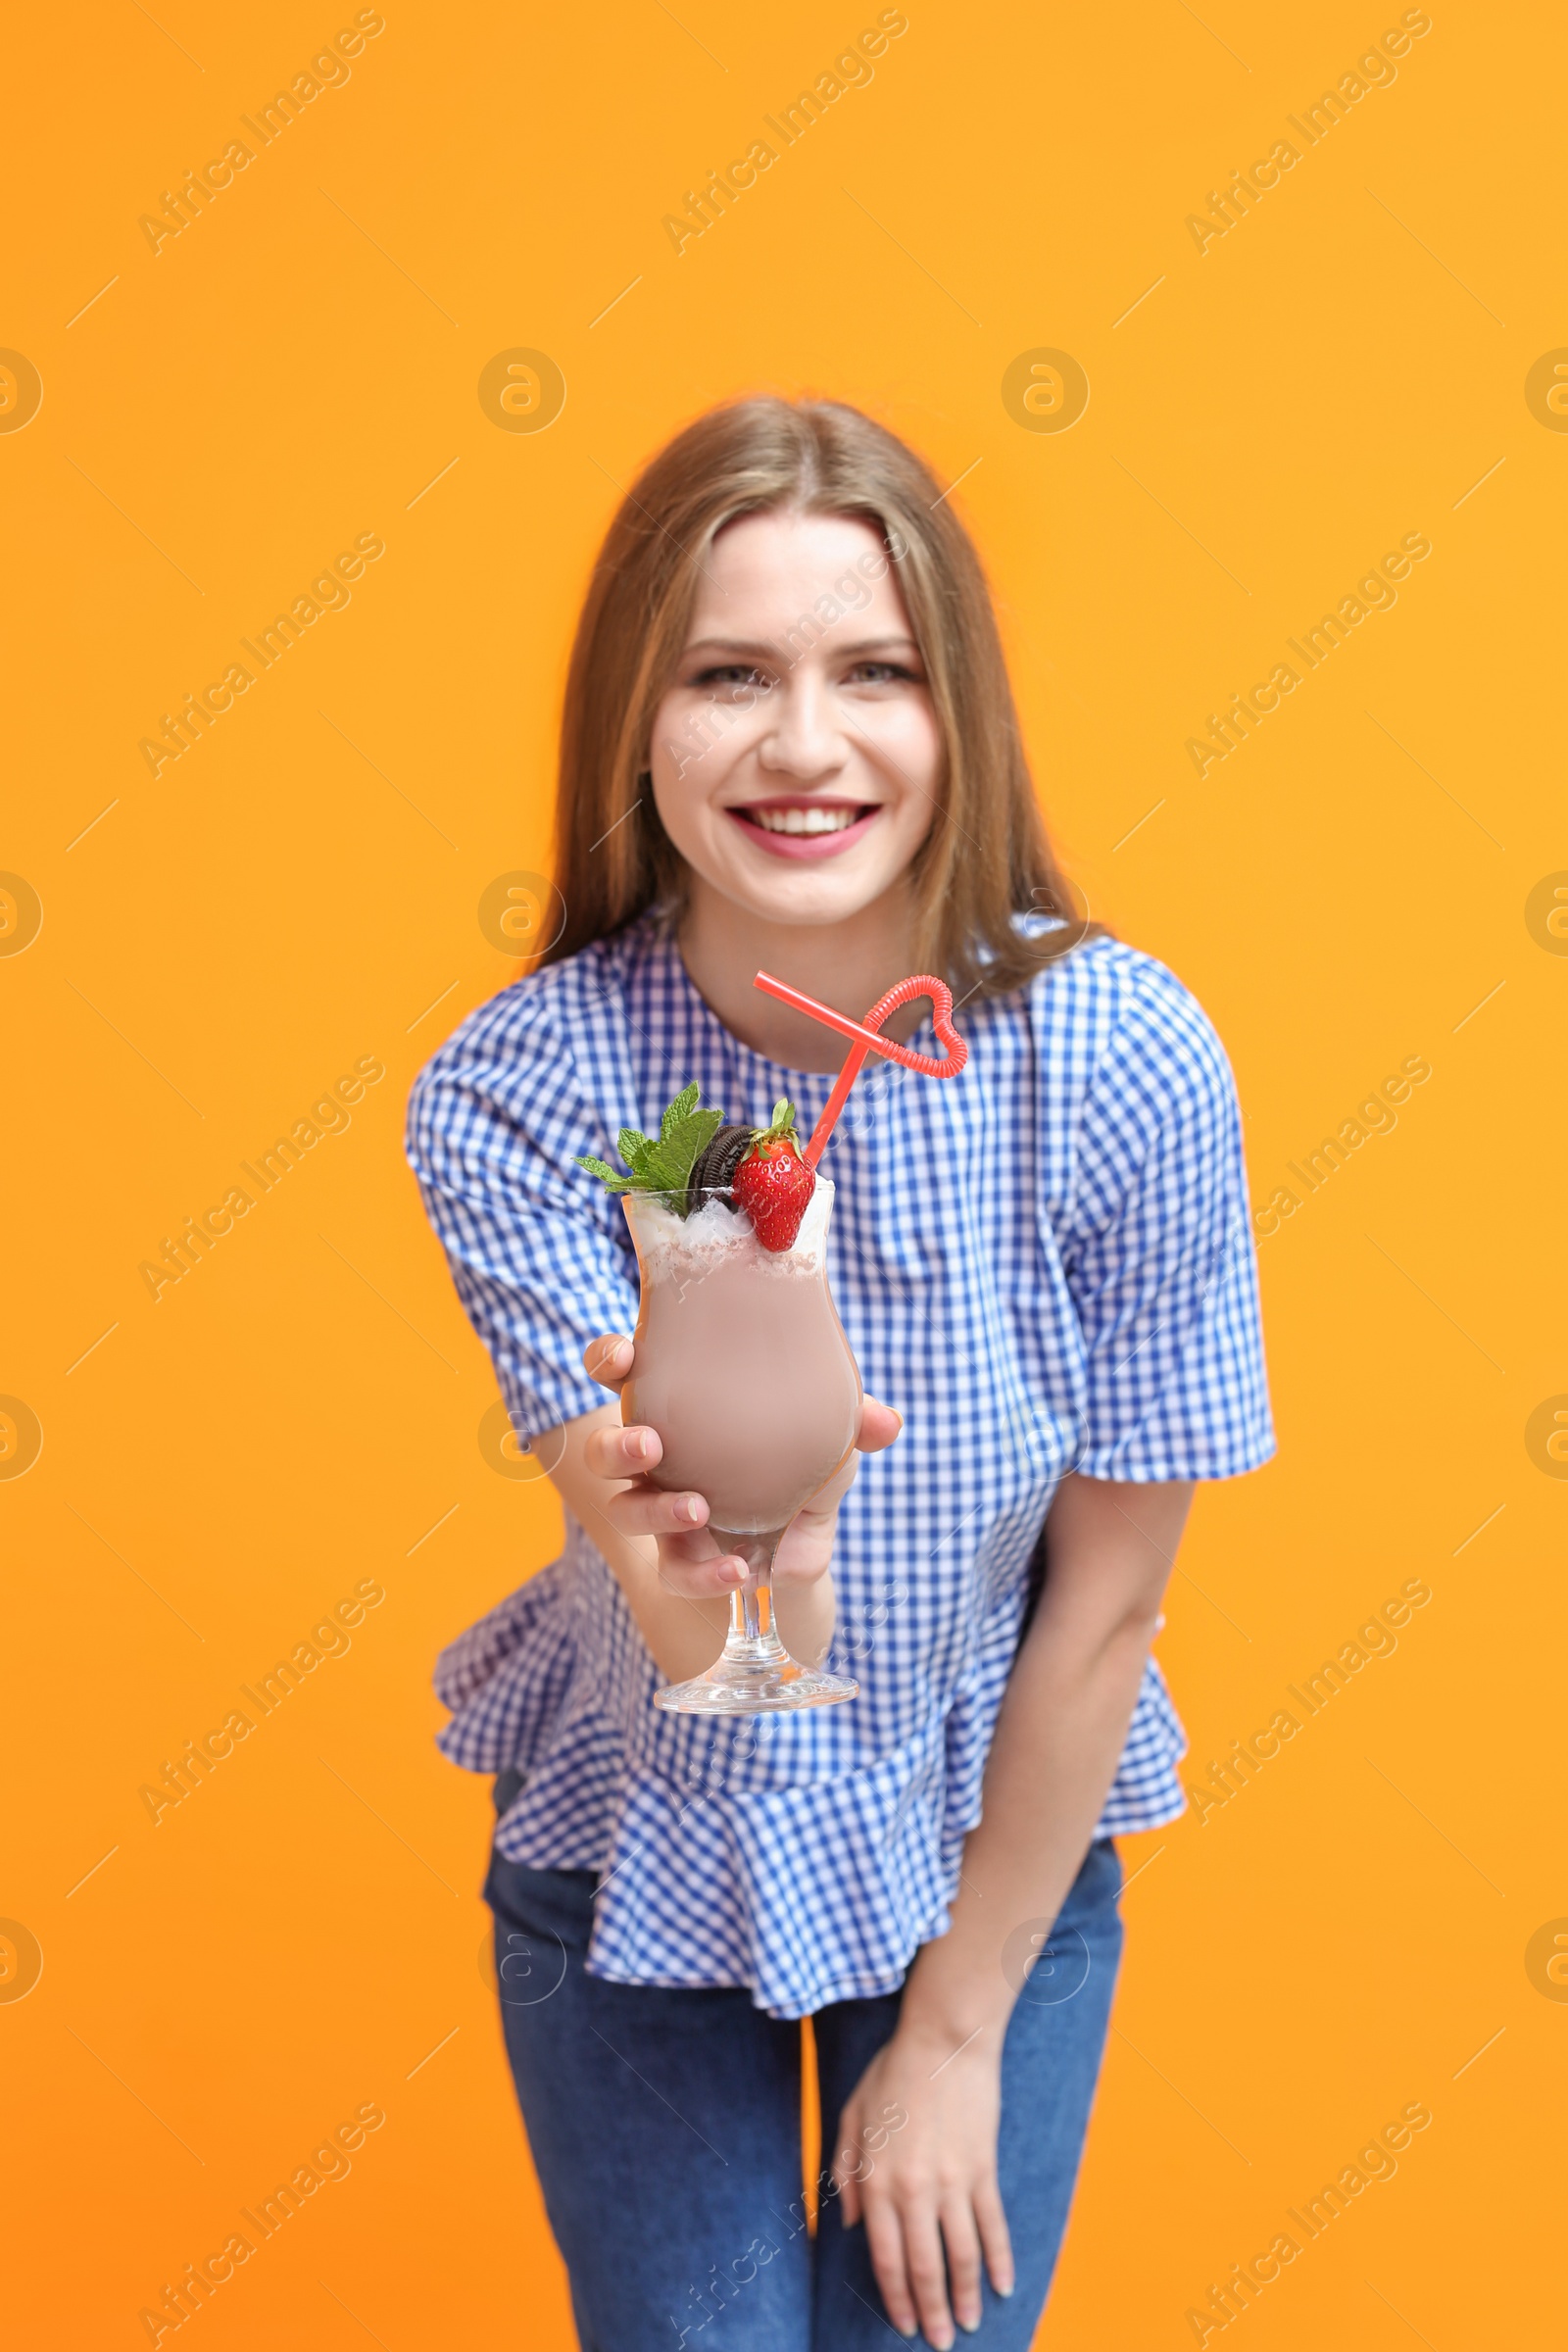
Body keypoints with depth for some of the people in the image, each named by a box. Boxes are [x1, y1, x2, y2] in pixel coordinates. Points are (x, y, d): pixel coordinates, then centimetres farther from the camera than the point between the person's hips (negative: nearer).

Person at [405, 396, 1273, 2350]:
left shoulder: (1125, 1061, -22)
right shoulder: (511, 1092, -22)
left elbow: (1105, 1604, -13)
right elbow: (699, 1649, -29)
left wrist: (958, 2030, -7)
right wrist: (716, 1594, -53)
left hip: (993, 1857, 0)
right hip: (640, 1867, 0)